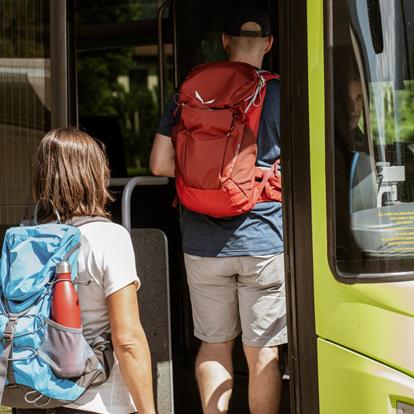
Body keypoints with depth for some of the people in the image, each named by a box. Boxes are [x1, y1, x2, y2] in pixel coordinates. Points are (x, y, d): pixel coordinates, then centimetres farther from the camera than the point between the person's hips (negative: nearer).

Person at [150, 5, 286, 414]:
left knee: (213, 344, 15)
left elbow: (160, 163, 3)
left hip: (202, 244, 3)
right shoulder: (279, 95, -6)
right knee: (262, 351, 4)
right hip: (262, 242, -2)